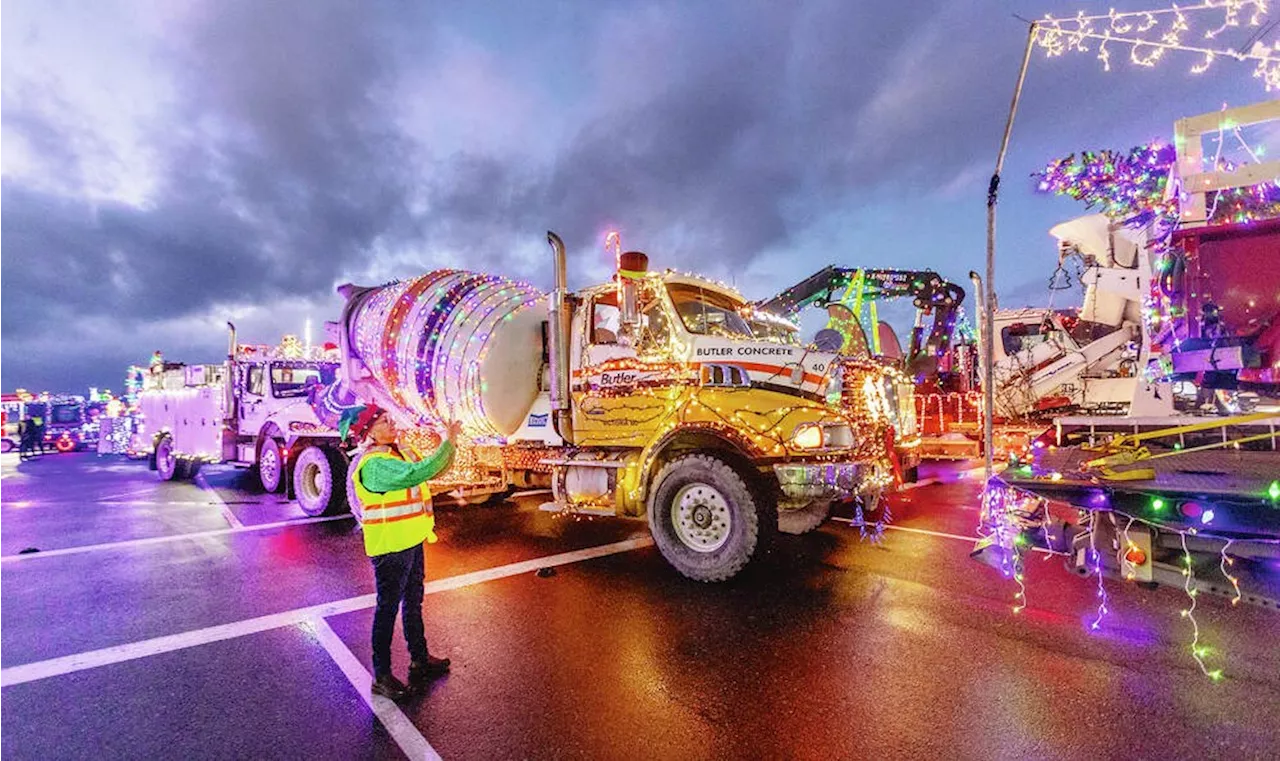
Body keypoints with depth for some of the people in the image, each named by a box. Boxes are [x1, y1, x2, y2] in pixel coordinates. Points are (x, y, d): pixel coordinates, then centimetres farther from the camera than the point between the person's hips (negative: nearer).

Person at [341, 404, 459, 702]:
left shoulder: (399, 453, 6)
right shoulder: (373, 465, -24)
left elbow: (435, 469, 11)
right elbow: (419, 473, -37)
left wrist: (449, 443, -4)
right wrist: (447, 442, -31)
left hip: (411, 542, 9)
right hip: (389, 547, -9)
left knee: (413, 603, 21)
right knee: (388, 609, 4)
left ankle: (420, 660, 38)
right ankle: (381, 677, 20)